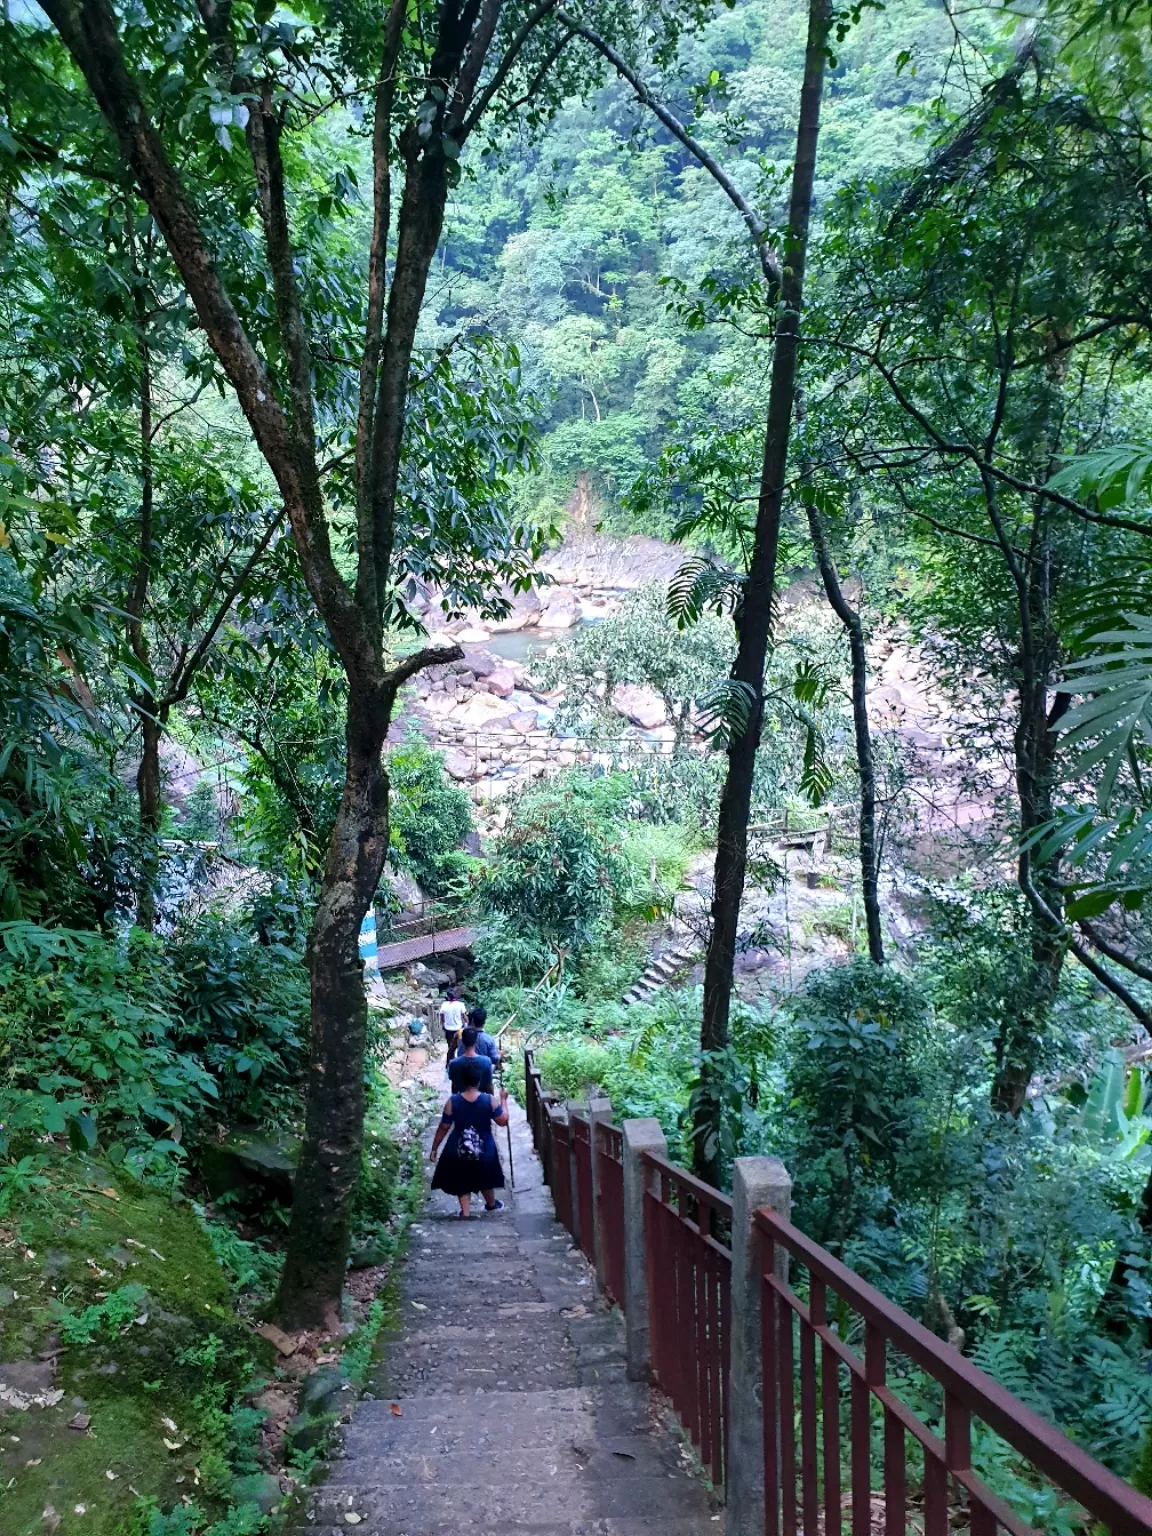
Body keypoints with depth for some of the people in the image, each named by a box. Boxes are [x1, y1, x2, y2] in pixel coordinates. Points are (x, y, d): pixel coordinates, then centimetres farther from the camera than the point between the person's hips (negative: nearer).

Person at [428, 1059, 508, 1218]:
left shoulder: (452, 1102, -18)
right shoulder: (489, 1100, -19)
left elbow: (443, 1128, -10)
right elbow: (503, 1120, -8)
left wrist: (434, 1149, 2)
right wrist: (503, 1100, 5)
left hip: (459, 1152, -1)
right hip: (484, 1150, 1)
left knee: (461, 1181, 23)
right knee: (484, 1179, 27)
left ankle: (465, 1212, 21)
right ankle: (491, 1204, 49)